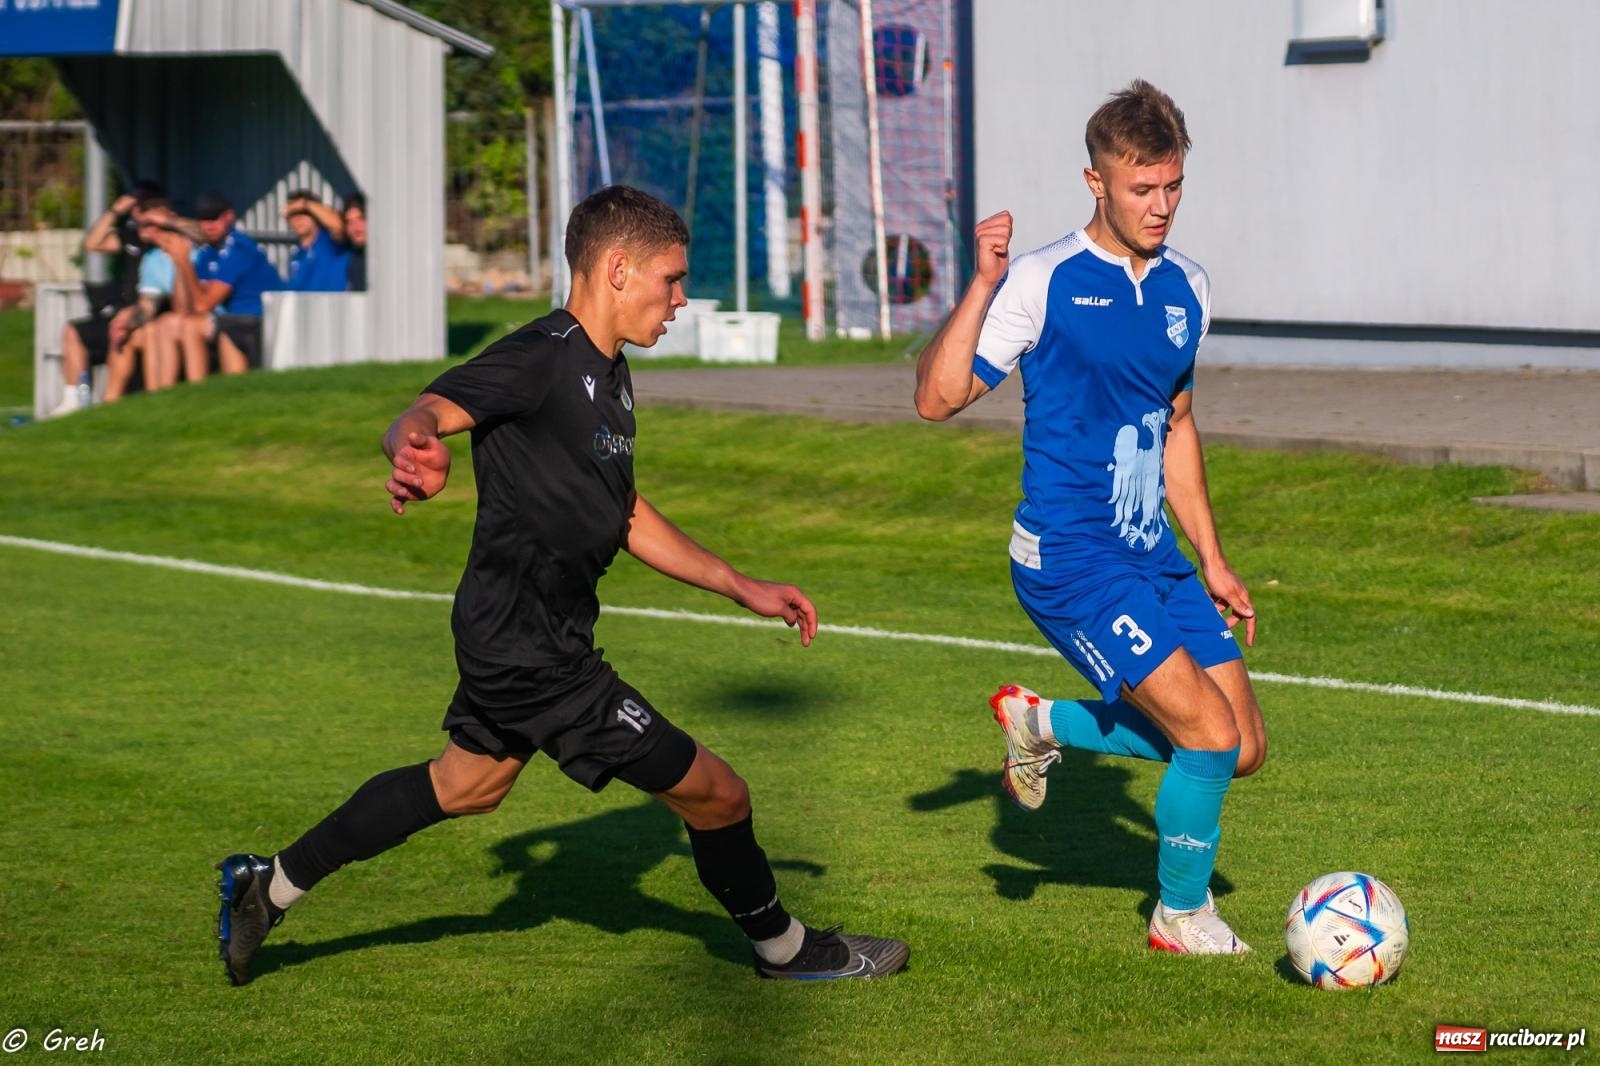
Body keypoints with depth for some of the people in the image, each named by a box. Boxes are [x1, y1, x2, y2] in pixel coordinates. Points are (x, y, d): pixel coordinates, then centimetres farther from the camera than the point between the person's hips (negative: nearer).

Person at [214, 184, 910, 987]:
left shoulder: (608, 375, 12)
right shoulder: (543, 358, -19)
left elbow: (624, 517, 22)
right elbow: (424, 414, -32)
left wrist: (741, 588, 21)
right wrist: (418, 452, -57)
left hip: (509, 634, 11)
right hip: (532, 646, -11)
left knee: (467, 783, 29)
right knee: (714, 794, -2)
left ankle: (269, 887, 35)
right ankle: (783, 948, 22)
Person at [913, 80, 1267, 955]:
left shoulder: (1187, 289, 8)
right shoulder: (1043, 282, -12)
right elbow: (939, 397, -19)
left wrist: (1211, 561, 19)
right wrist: (981, 285, -29)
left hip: (1153, 556, 7)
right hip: (1071, 562, -7)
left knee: (1245, 749, 6)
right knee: (1211, 735, -13)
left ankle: (1042, 723, 24)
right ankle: (1182, 916, 11)